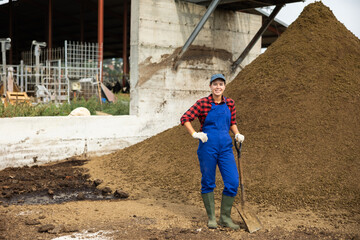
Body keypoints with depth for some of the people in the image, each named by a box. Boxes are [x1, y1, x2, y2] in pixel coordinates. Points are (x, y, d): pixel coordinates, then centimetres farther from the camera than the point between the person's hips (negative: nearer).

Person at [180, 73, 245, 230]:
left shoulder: (229, 103, 9)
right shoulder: (203, 103, -4)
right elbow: (185, 119, -4)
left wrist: (237, 134, 6)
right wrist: (195, 134, -12)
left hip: (225, 147, 4)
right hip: (207, 147, -4)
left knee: (233, 182, -2)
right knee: (208, 182, 6)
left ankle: (225, 218, 14)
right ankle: (211, 218, 21)